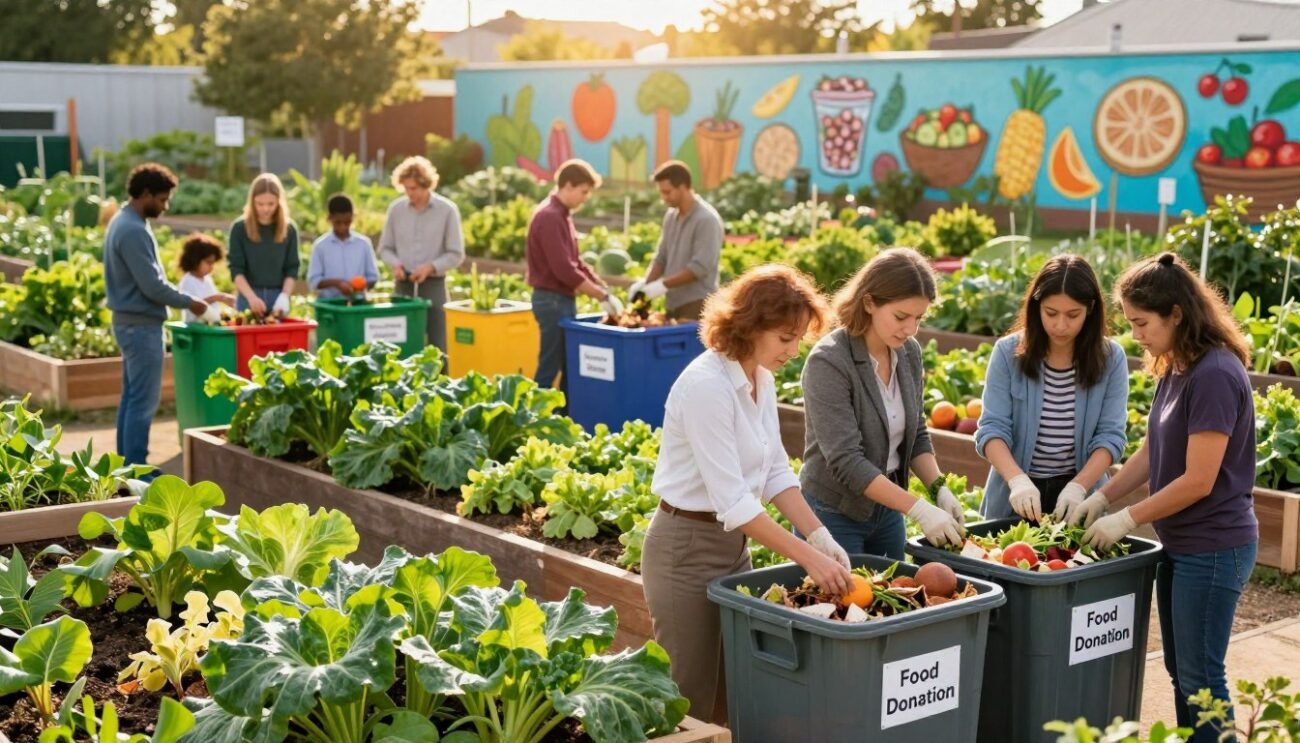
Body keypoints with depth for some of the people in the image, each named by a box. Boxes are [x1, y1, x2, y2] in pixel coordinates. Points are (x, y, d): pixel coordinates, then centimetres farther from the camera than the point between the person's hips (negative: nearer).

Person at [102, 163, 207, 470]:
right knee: (143, 401, -6)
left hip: (130, 322, 11)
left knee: (131, 397, 14)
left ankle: (127, 465, 19)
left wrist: (182, 299, 15)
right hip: (142, 325, -11)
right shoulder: (134, 230, -20)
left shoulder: (123, 222, 12)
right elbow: (152, 286, -21)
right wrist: (189, 302, -8)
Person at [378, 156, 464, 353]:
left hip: (433, 285, -2)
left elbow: (456, 254, -2)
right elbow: (385, 248, 12)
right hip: (403, 285, 3)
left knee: (437, 347, -2)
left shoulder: (447, 210, -3)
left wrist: (431, 267, -16)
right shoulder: (396, 209, 4)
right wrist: (395, 264, -8)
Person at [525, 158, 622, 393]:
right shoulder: (549, 217, -17)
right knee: (549, 368, -5)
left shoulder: (562, 215, 14)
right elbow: (563, 270, -23)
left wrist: (604, 290, 6)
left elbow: (576, 264, 17)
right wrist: (602, 296, -16)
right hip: (552, 300, -10)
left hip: (564, 300, 10)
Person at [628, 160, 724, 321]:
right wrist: (645, 283, -3)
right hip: (674, 303, 7)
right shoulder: (670, 216, 12)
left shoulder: (706, 219, -12)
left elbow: (700, 267, -18)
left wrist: (663, 285, -19)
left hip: (697, 304, -7)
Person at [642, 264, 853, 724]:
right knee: (690, 703, 2)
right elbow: (731, 500, -27)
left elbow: (776, 472, 7)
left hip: (734, 543, 9)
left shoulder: (762, 380, 3)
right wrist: (807, 557, -27)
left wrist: (820, 537, -6)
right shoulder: (707, 385, -24)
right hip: (686, 548, -9)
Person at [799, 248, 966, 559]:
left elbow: (916, 434, 10)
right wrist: (919, 509, -27)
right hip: (834, 515, -6)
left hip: (888, 511, 6)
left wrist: (940, 489, -7)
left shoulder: (908, 352, 0)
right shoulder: (828, 363, -21)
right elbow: (846, 461, -25)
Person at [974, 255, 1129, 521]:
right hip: (1015, 499, 0)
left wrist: (1078, 486, -24)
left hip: (1077, 501, 0)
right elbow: (992, 429, -11)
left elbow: (1110, 436, -9)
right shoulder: (1009, 352, -7)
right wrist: (1017, 479, -28)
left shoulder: (1110, 359, -5)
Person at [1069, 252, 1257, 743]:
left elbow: (1198, 481, -23)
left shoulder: (1214, 376, -22)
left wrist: (1127, 519, -15)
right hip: (1180, 544, 9)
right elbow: (1152, 452, 14)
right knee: (1179, 671, 16)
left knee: (1200, 678, 1)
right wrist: (1101, 497, 4)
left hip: (1212, 549, -9)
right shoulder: (1174, 371, 6)